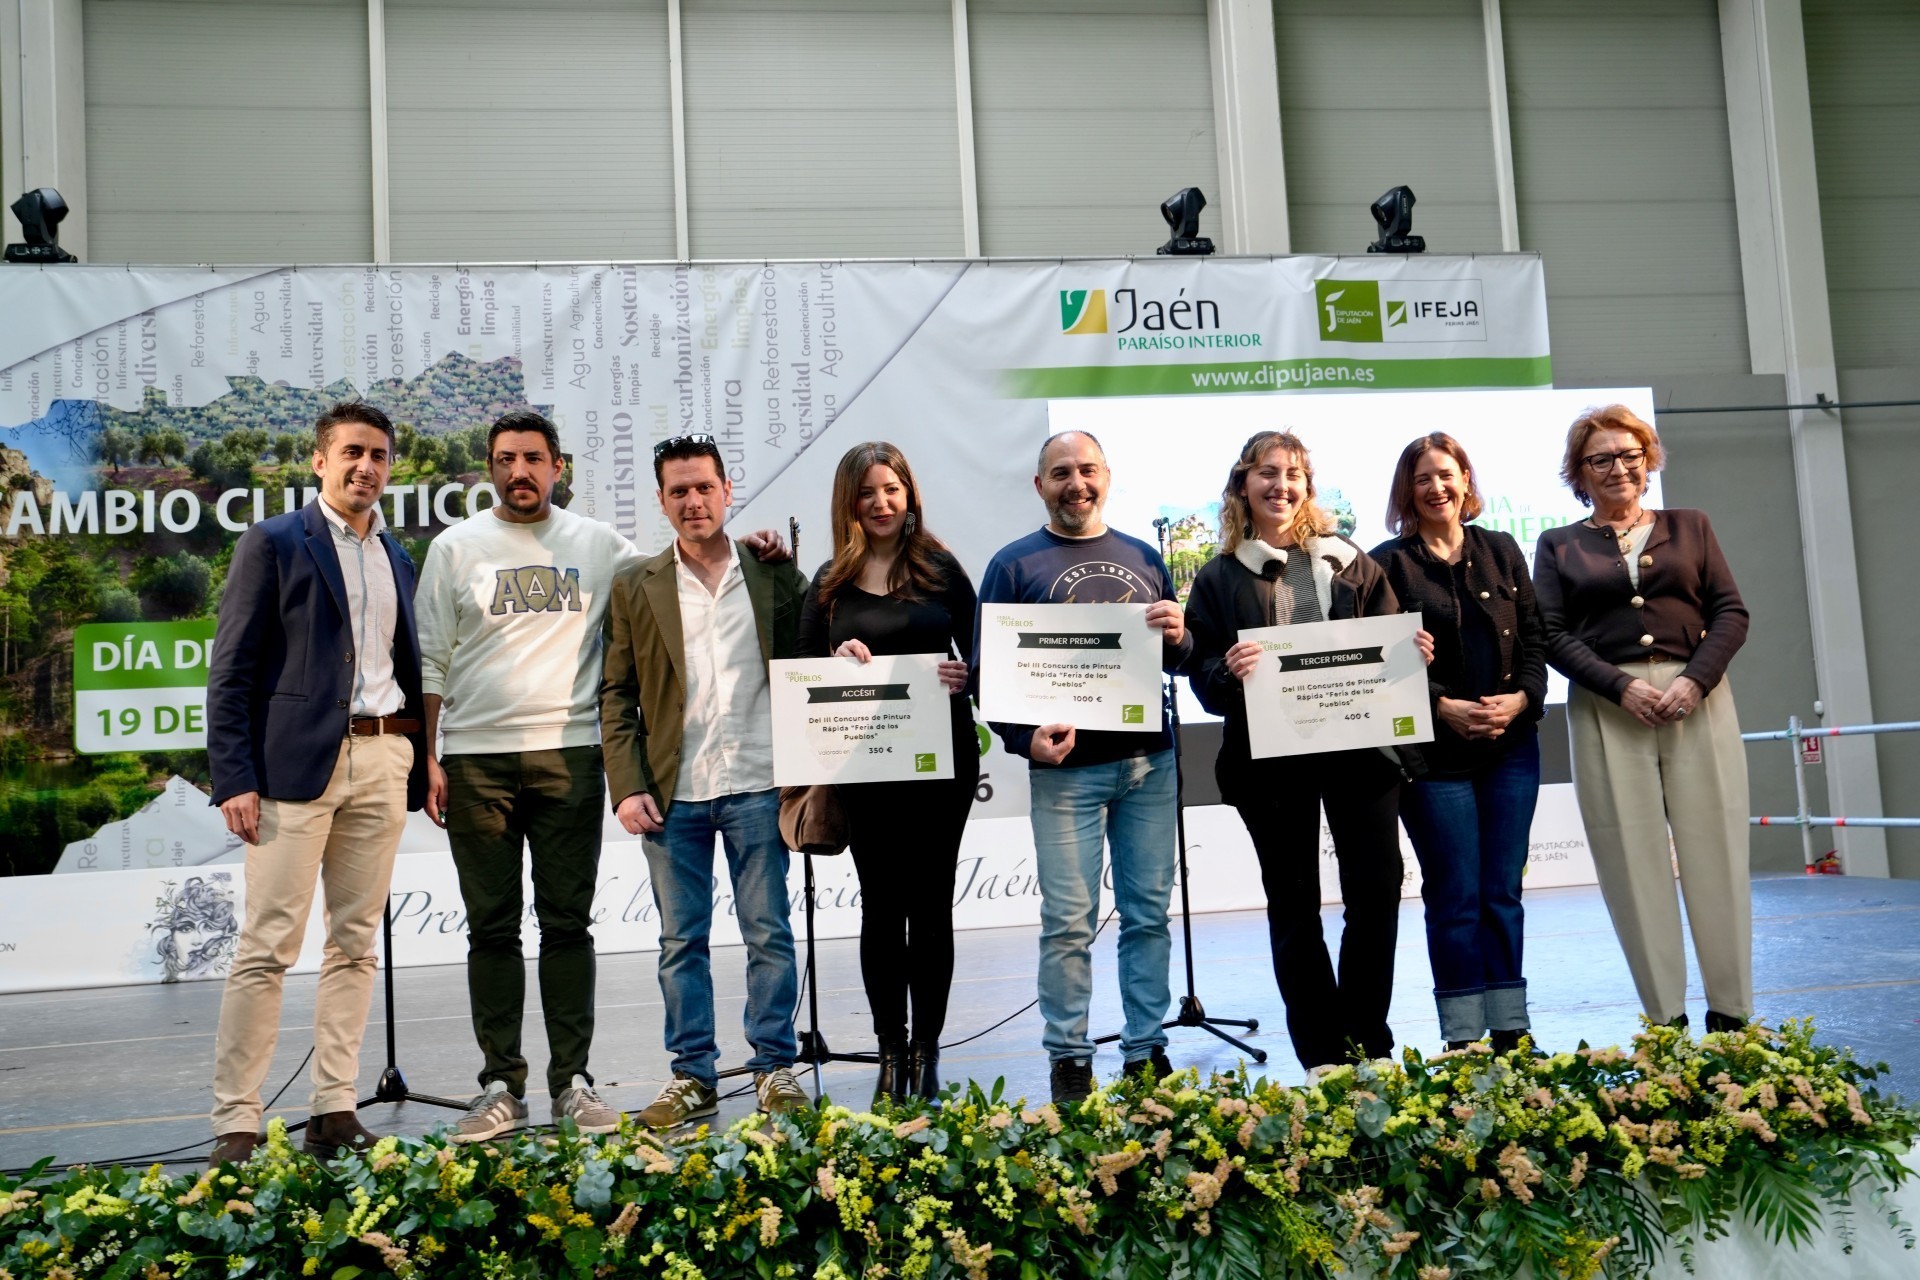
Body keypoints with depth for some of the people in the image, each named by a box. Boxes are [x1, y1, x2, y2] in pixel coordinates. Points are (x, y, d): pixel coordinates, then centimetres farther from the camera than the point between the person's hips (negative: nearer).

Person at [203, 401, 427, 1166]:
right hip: (298, 761, -5)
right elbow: (229, 671, -4)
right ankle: (235, 1122, 4)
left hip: (383, 759, 5)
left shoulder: (396, 558, 18)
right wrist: (234, 779, -12)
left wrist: (419, 767, 9)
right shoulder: (273, 543, 1)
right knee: (268, 947, -4)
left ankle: (334, 1113, 14)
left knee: (356, 943, 7)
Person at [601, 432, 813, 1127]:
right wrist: (627, 787, -4)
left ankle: (776, 1067, 18)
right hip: (673, 792, 1)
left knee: (769, 934, 6)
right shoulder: (636, 587, 6)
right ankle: (692, 1075, 19)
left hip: (756, 787, -1)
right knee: (680, 942, 8)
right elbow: (617, 695, 5)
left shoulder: (776, 576, 5)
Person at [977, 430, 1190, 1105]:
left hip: (1150, 761, 4)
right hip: (1065, 768, -3)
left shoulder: (1143, 558, 13)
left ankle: (1147, 1049, 22)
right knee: (1069, 921, 0)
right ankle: (1068, 1057, 14)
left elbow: (1179, 662, 17)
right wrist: (1025, 738, -18)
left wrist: (1178, 638, -7)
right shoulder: (1015, 564, 2)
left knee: (1149, 912, 10)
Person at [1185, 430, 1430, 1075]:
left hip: (1360, 744, 2)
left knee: (1378, 892, 1)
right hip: (1270, 756, -1)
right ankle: (1323, 1057, 16)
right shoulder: (1219, 577, 6)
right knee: (1294, 906, 6)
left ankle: (1369, 1046, 18)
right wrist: (1229, 671, -22)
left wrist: (1412, 652, -10)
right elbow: (1203, 675, -1)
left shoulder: (1349, 562, 12)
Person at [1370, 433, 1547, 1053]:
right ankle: (1462, 1038, 7)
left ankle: (1510, 1031, 16)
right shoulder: (1388, 562, 0)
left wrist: (1521, 698, -7)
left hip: (1510, 743, 4)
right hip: (1435, 751, -3)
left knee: (1503, 891, 8)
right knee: (1456, 896, -1)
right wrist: (1443, 707, -15)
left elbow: (1534, 636, 10)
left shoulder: (1500, 550, 12)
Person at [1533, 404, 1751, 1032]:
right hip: (1606, 710, -1)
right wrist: (1621, 686, -13)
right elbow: (1553, 635, 1)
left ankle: (1731, 1013, 7)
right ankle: (1666, 1020, 4)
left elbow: (1731, 612, 7)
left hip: (1698, 698, 1)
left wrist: (1694, 679, -10)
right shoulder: (1559, 546, 11)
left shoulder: (1689, 526, 14)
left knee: (1714, 851, -1)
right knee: (1635, 861, -2)